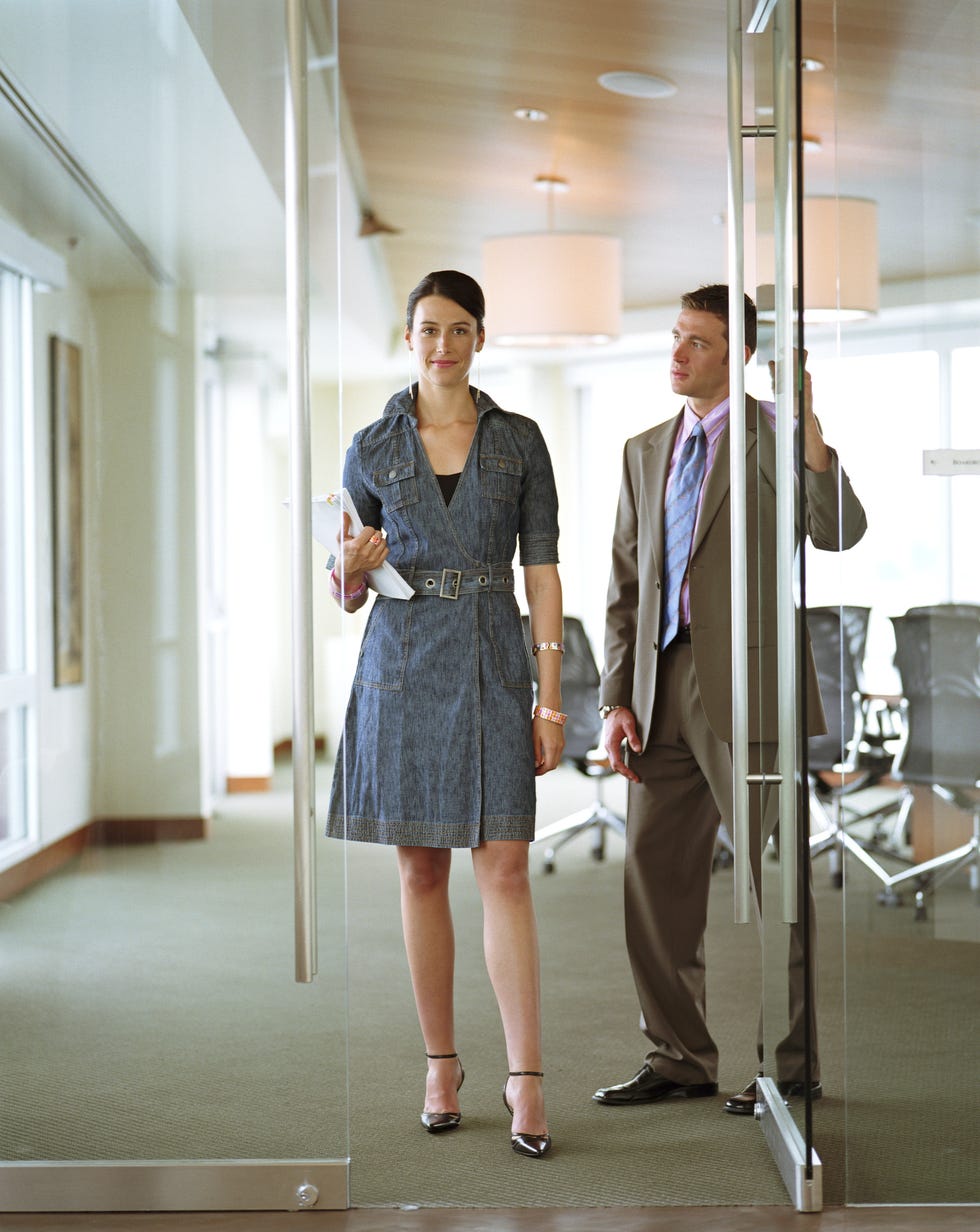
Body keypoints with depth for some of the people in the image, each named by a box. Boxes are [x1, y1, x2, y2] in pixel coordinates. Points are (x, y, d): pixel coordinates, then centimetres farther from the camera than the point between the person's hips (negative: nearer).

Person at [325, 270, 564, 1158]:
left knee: (505, 867, -7)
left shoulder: (519, 441, 5)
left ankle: (525, 1077, -4)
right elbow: (348, 593, 10)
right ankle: (441, 1064, 16)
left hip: (491, 661, -1)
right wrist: (350, 573, -14)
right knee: (422, 869, 5)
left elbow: (542, 572, 2)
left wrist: (551, 697, -4)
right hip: (403, 661, 1)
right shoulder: (372, 449, 6)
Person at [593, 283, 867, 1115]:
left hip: (746, 687, -6)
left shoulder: (773, 435, -2)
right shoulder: (646, 452, 16)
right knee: (656, 873, 8)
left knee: (770, 876, 0)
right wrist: (618, 699, 8)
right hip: (664, 693, 6)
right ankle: (681, 1059, 19)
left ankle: (791, 1065, 11)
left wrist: (809, 426, -33)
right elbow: (626, 585, 16)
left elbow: (838, 531, -20)